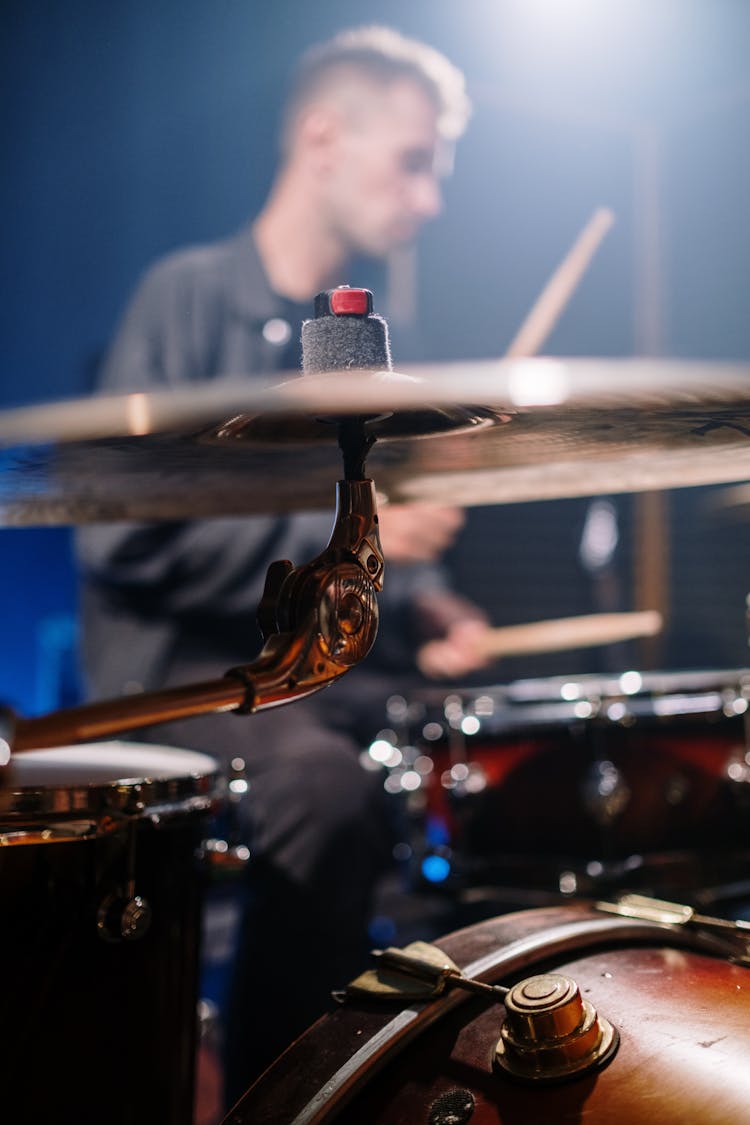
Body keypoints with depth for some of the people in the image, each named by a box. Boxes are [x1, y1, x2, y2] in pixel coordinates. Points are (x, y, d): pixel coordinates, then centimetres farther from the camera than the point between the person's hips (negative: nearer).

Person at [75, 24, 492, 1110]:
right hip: (183, 676, -7)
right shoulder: (191, 297, -8)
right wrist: (344, 534, -19)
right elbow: (121, 533, -18)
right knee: (328, 785, -34)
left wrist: (420, 606, 2)